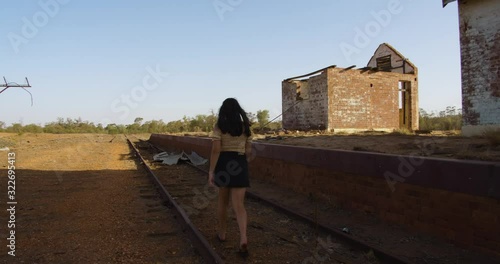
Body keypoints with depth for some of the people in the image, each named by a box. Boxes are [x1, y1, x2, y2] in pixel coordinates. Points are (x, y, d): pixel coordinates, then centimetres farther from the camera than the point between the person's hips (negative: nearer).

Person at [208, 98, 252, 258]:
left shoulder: (219, 127, -5)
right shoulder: (245, 127, 5)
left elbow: (216, 150, -14)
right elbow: (248, 151, 7)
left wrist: (211, 171, -12)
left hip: (223, 163, -1)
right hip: (240, 165, 2)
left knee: (223, 199, 18)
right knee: (239, 205, -1)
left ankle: (222, 233, 32)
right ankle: (243, 239, -18)